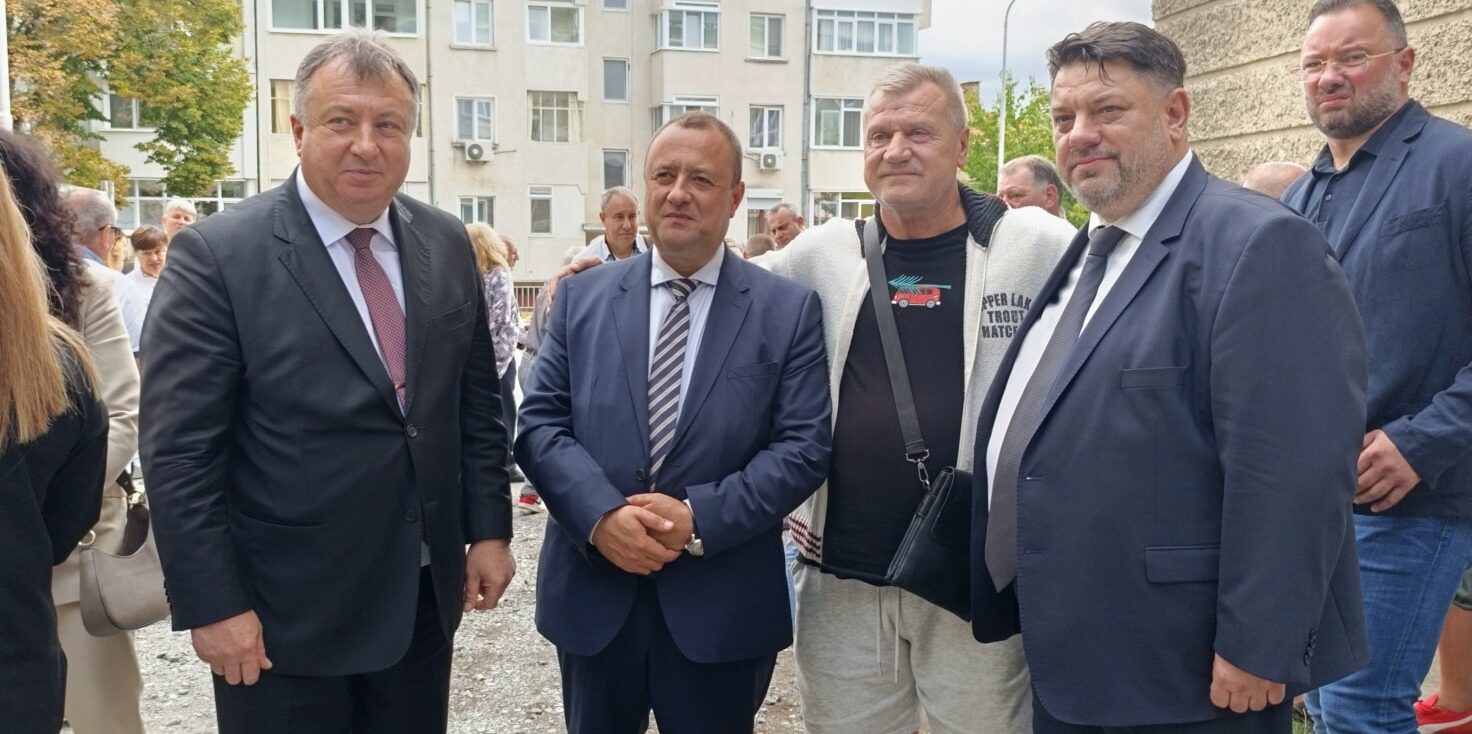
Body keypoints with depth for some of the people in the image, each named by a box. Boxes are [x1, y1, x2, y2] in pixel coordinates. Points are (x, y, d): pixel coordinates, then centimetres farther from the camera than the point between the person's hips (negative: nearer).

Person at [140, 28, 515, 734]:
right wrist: (212, 606, -14)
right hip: (284, 617, -4)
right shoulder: (215, 255, -13)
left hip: (423, 597, 5)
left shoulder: (446, 245, 3)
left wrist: (489, 528, 4)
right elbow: (177, 452, -13)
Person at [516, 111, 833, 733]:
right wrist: (601, 514, -17)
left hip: (722, 607, -1)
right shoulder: (582, 296, 5)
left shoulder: (789, 309, -1)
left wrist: (699, 518, -18)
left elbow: (804, 446, -7)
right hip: (592, 595, 2)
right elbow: (539, 423, 0)